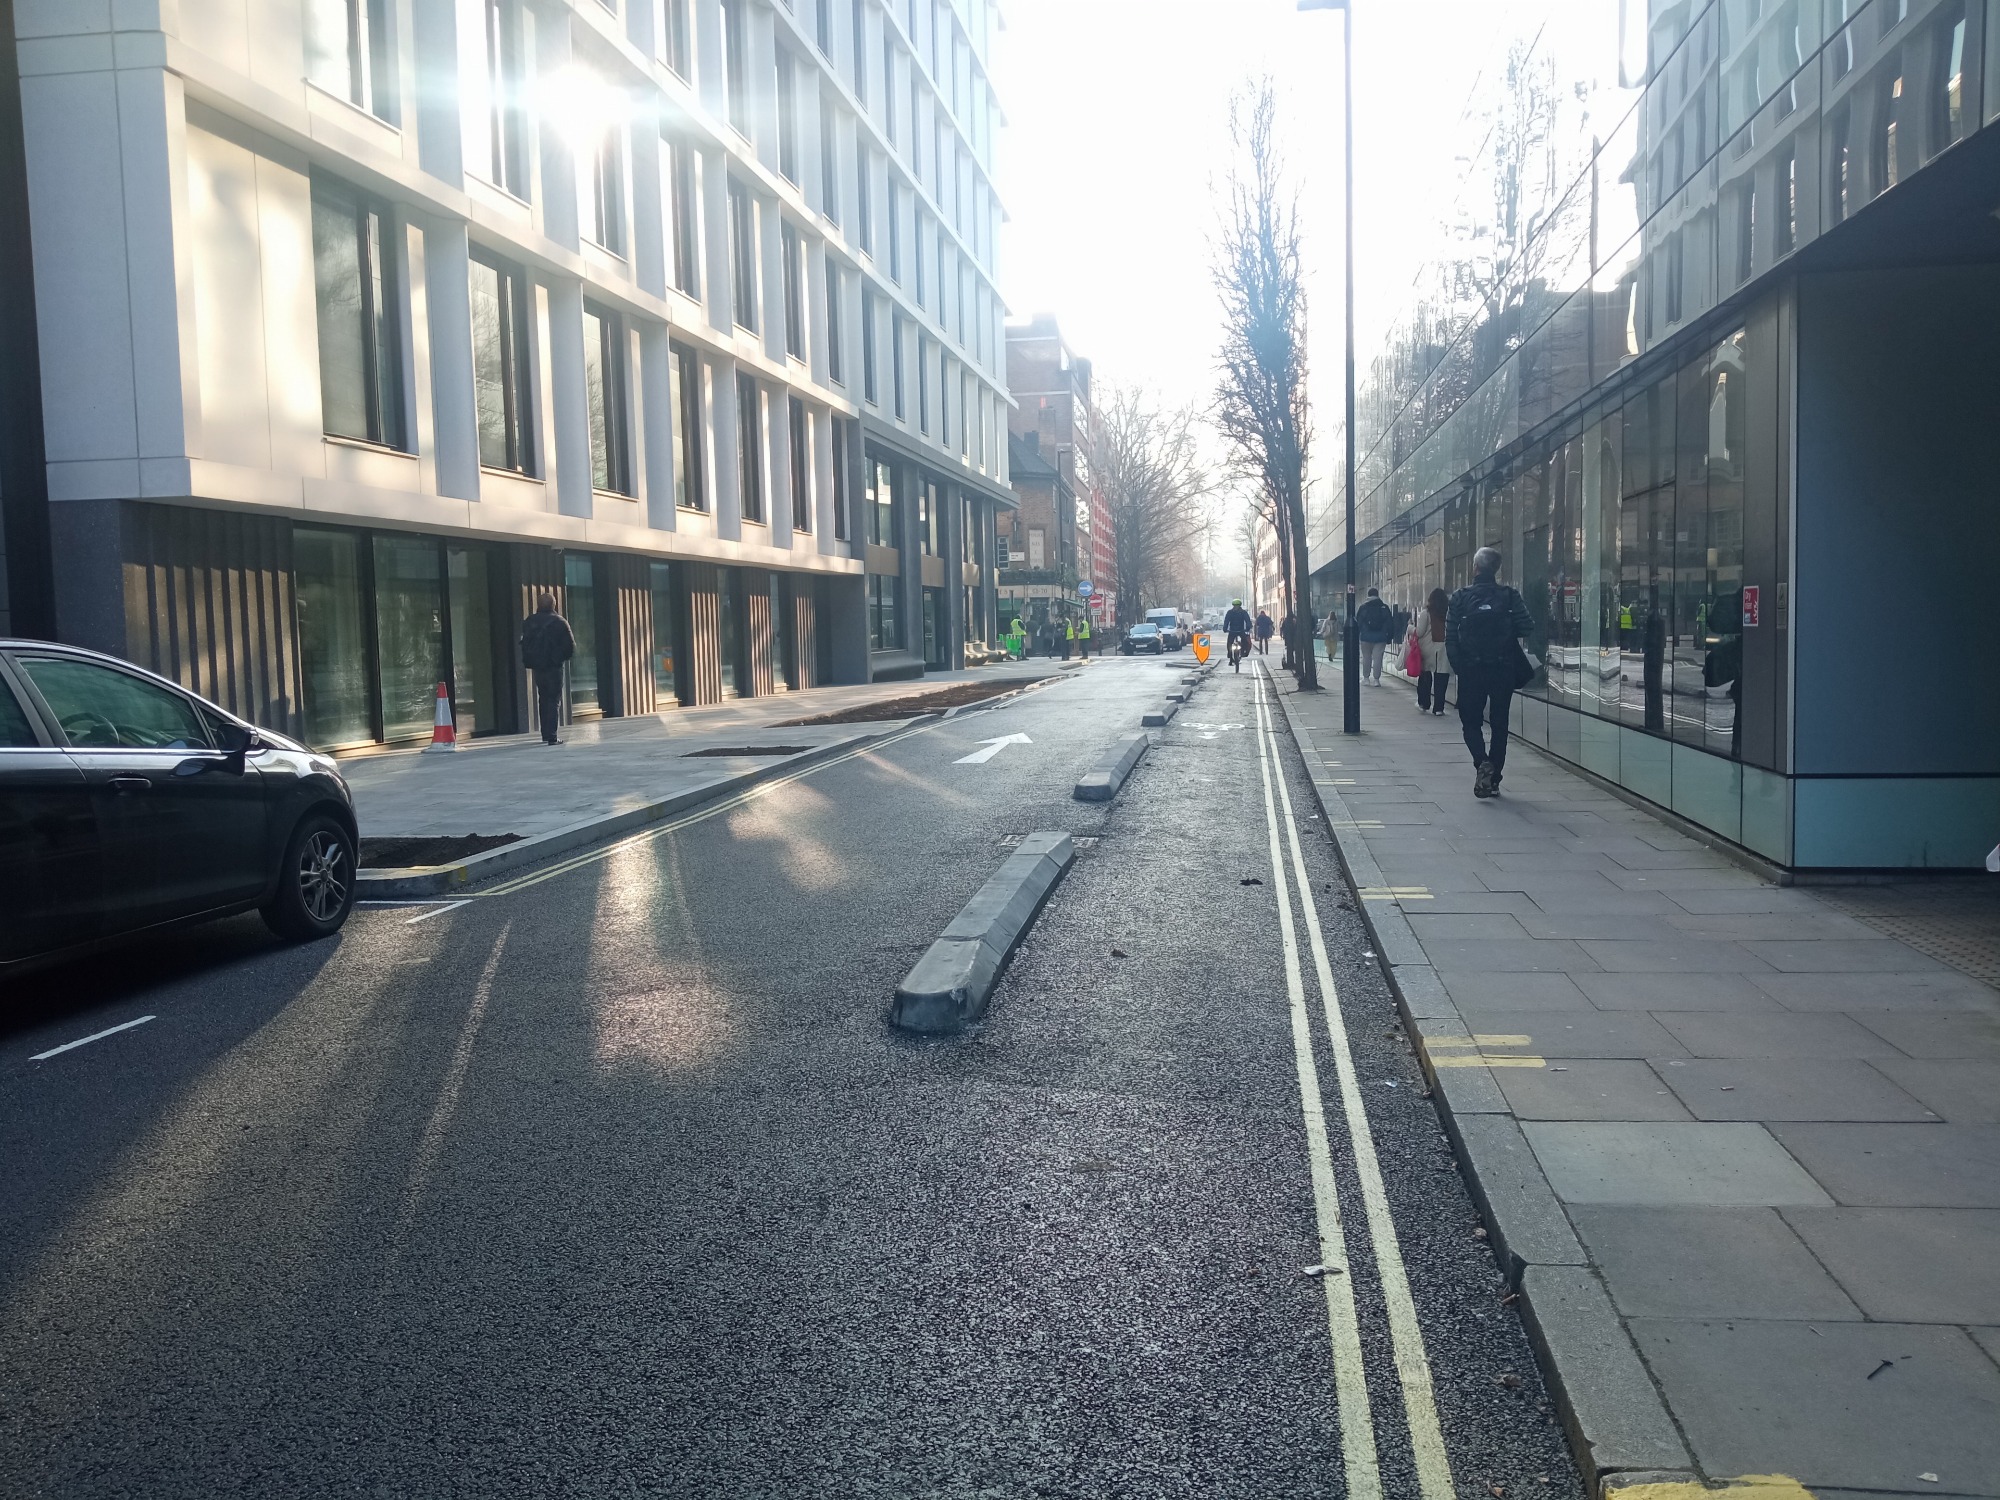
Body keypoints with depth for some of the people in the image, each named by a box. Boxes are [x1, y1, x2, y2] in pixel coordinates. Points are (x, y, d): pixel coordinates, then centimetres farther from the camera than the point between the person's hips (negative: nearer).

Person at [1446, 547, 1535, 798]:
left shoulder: (1460, 598, -4)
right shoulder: (1509, 596, -2)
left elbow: (1450, 637, -7)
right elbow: (1527, 630, -7)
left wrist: (1458, 666, 1)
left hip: (1471, 671, -1)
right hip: (1504, 671, 1)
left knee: (1470, 721, 9)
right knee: (1500, 723, 11)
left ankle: (1482, 762, -17)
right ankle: (1494, 779, 12)